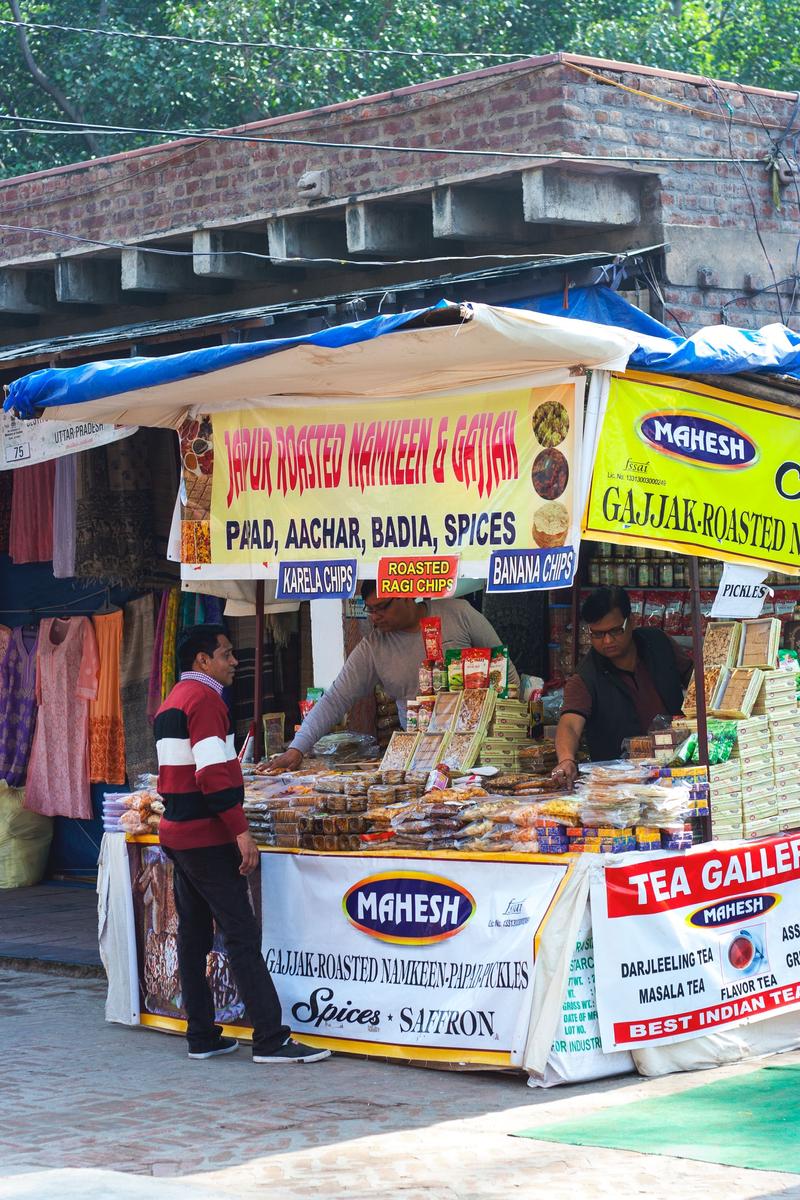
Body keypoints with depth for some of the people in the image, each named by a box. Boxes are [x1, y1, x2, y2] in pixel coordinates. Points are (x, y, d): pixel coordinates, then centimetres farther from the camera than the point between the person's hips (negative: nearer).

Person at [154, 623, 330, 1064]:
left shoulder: (170, 703, 17)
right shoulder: (204, 698, -13)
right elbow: (212, 773, -21)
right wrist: (241, 830, -21)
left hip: (176, 831, 10)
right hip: (207, 837, -10)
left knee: (193, 935, 11)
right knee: (242, 934, -10)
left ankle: (202, 1037, 13)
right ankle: (270, 1040, -12)